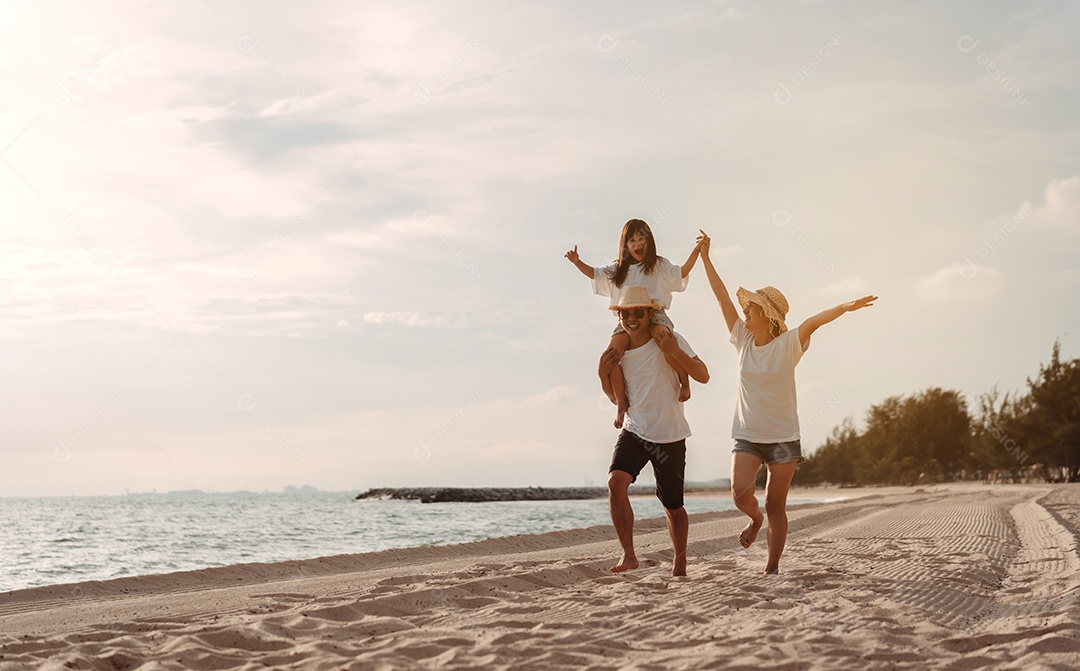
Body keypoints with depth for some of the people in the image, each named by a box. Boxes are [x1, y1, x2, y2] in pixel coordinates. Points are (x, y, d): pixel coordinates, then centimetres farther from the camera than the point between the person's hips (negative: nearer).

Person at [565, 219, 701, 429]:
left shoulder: (659, 266, 14)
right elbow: (595, 274, 32)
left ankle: (684, 382, -18)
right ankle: (621, 403, -15)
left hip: (654, 315, -3)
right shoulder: (619, 270, 25)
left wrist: (696, 251, -8)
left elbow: (682, 272, 5)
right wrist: (577, 262, 16)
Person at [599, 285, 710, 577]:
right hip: (634, 432, 2)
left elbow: (703, 376, -12)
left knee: (673, 507, 7)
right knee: (616, 482, -25)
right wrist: (603, 374, -2)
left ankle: (680, 559, 30)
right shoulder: (618, 350, 6)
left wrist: (677, 353, -28)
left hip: (670, 436, -2)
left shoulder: (669, 340, -6)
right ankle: (628, 554, -21)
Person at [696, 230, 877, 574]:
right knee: (740, 492, -16)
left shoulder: (788, 345, -8)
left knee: (776, 505, 0)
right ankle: (755, 519, 18)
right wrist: (705, 257, 8)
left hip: (783, 437, -3)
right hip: (747, 436, 3)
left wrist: (844, 307, -45)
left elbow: (812, 321, -28)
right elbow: (722, 296, 5)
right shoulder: (743, 339, 2)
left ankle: (772, 567, 11)